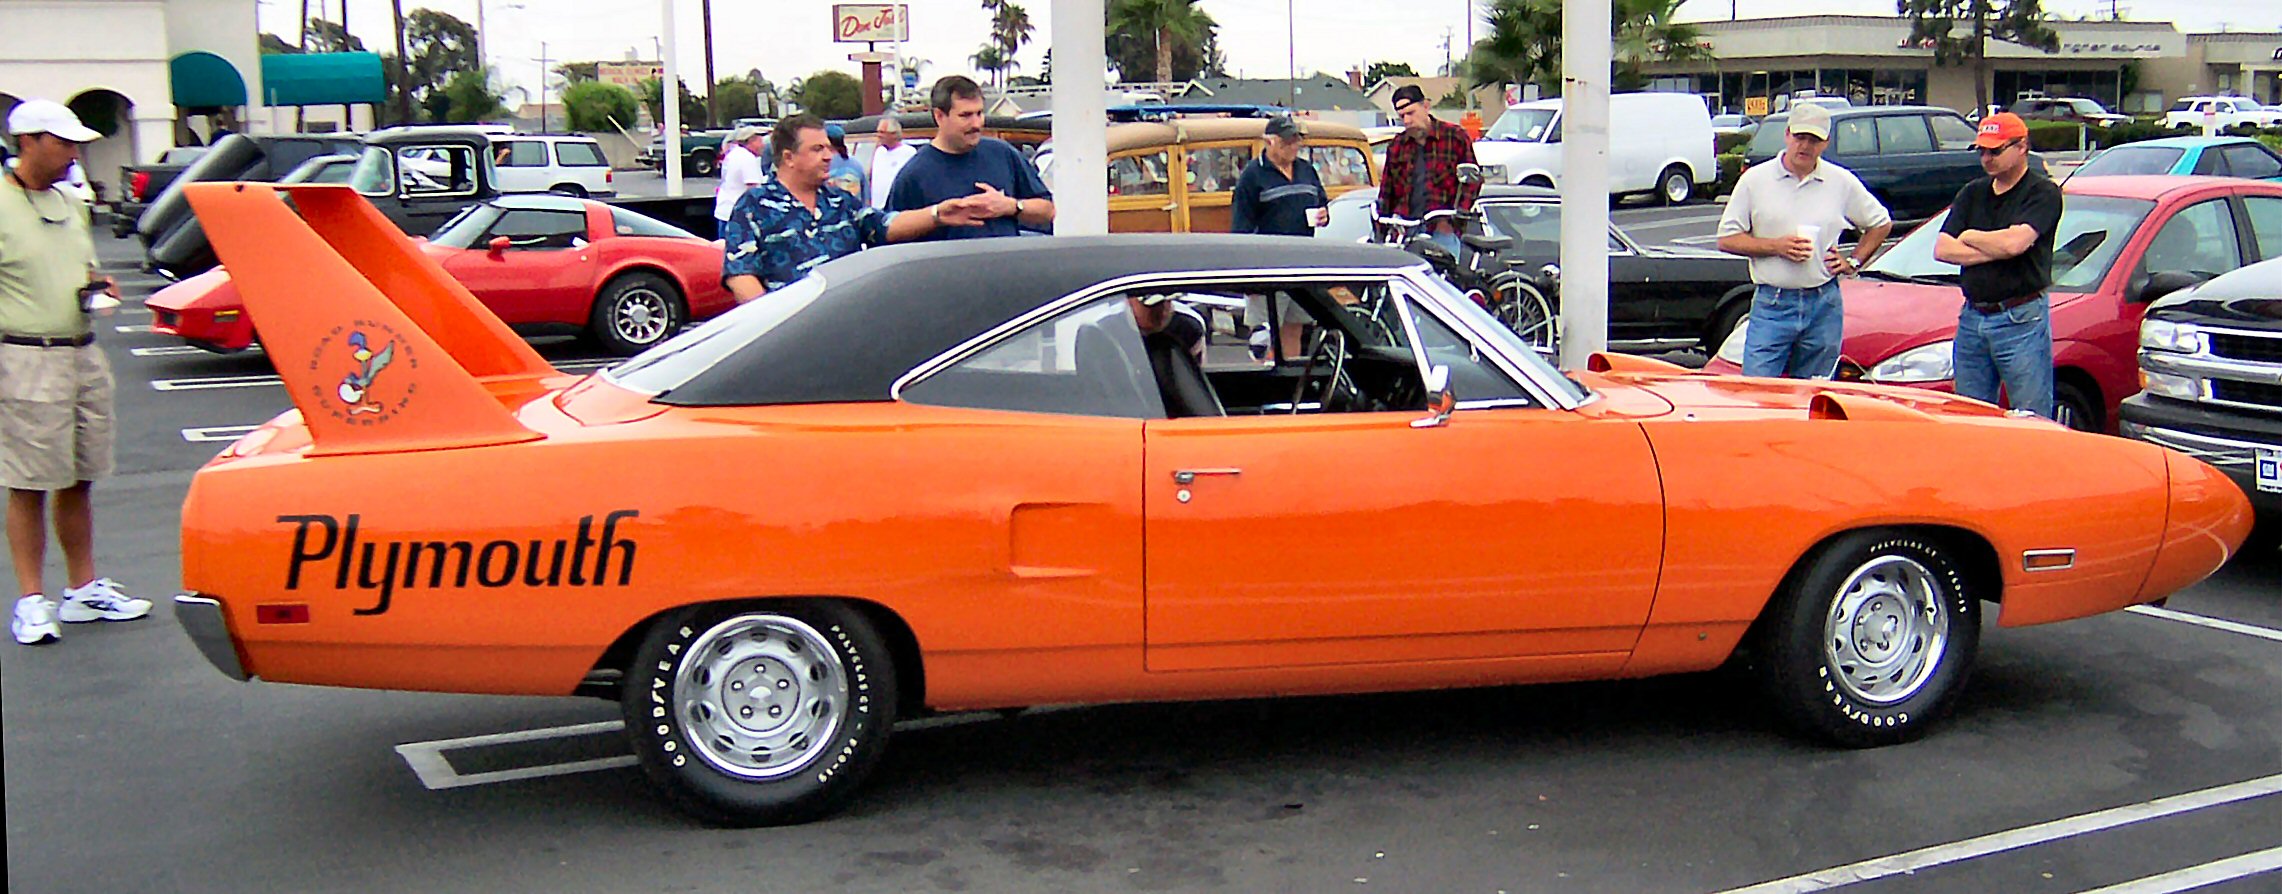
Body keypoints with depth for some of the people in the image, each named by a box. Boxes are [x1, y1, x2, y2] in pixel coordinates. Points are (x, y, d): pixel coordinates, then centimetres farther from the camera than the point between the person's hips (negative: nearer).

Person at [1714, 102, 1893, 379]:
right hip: (1771, 305, -2)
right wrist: (1775, 246, -11)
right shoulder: (1755, 180, 2)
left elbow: (1881, 224, 21)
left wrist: (1853, 262, 9)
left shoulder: (1842, 182, 7)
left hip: (1824, 306, 2)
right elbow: (1727, 240, 1)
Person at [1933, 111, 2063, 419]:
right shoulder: (1972, 194, 16)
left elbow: (2014, 242, -19)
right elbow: (1941, 249, 4)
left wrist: (1970, 237, 0)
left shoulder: (2043, 192, -3)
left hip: (2022, 321, -6)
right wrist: (1995, 252, -8)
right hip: (1972, 318, 6)